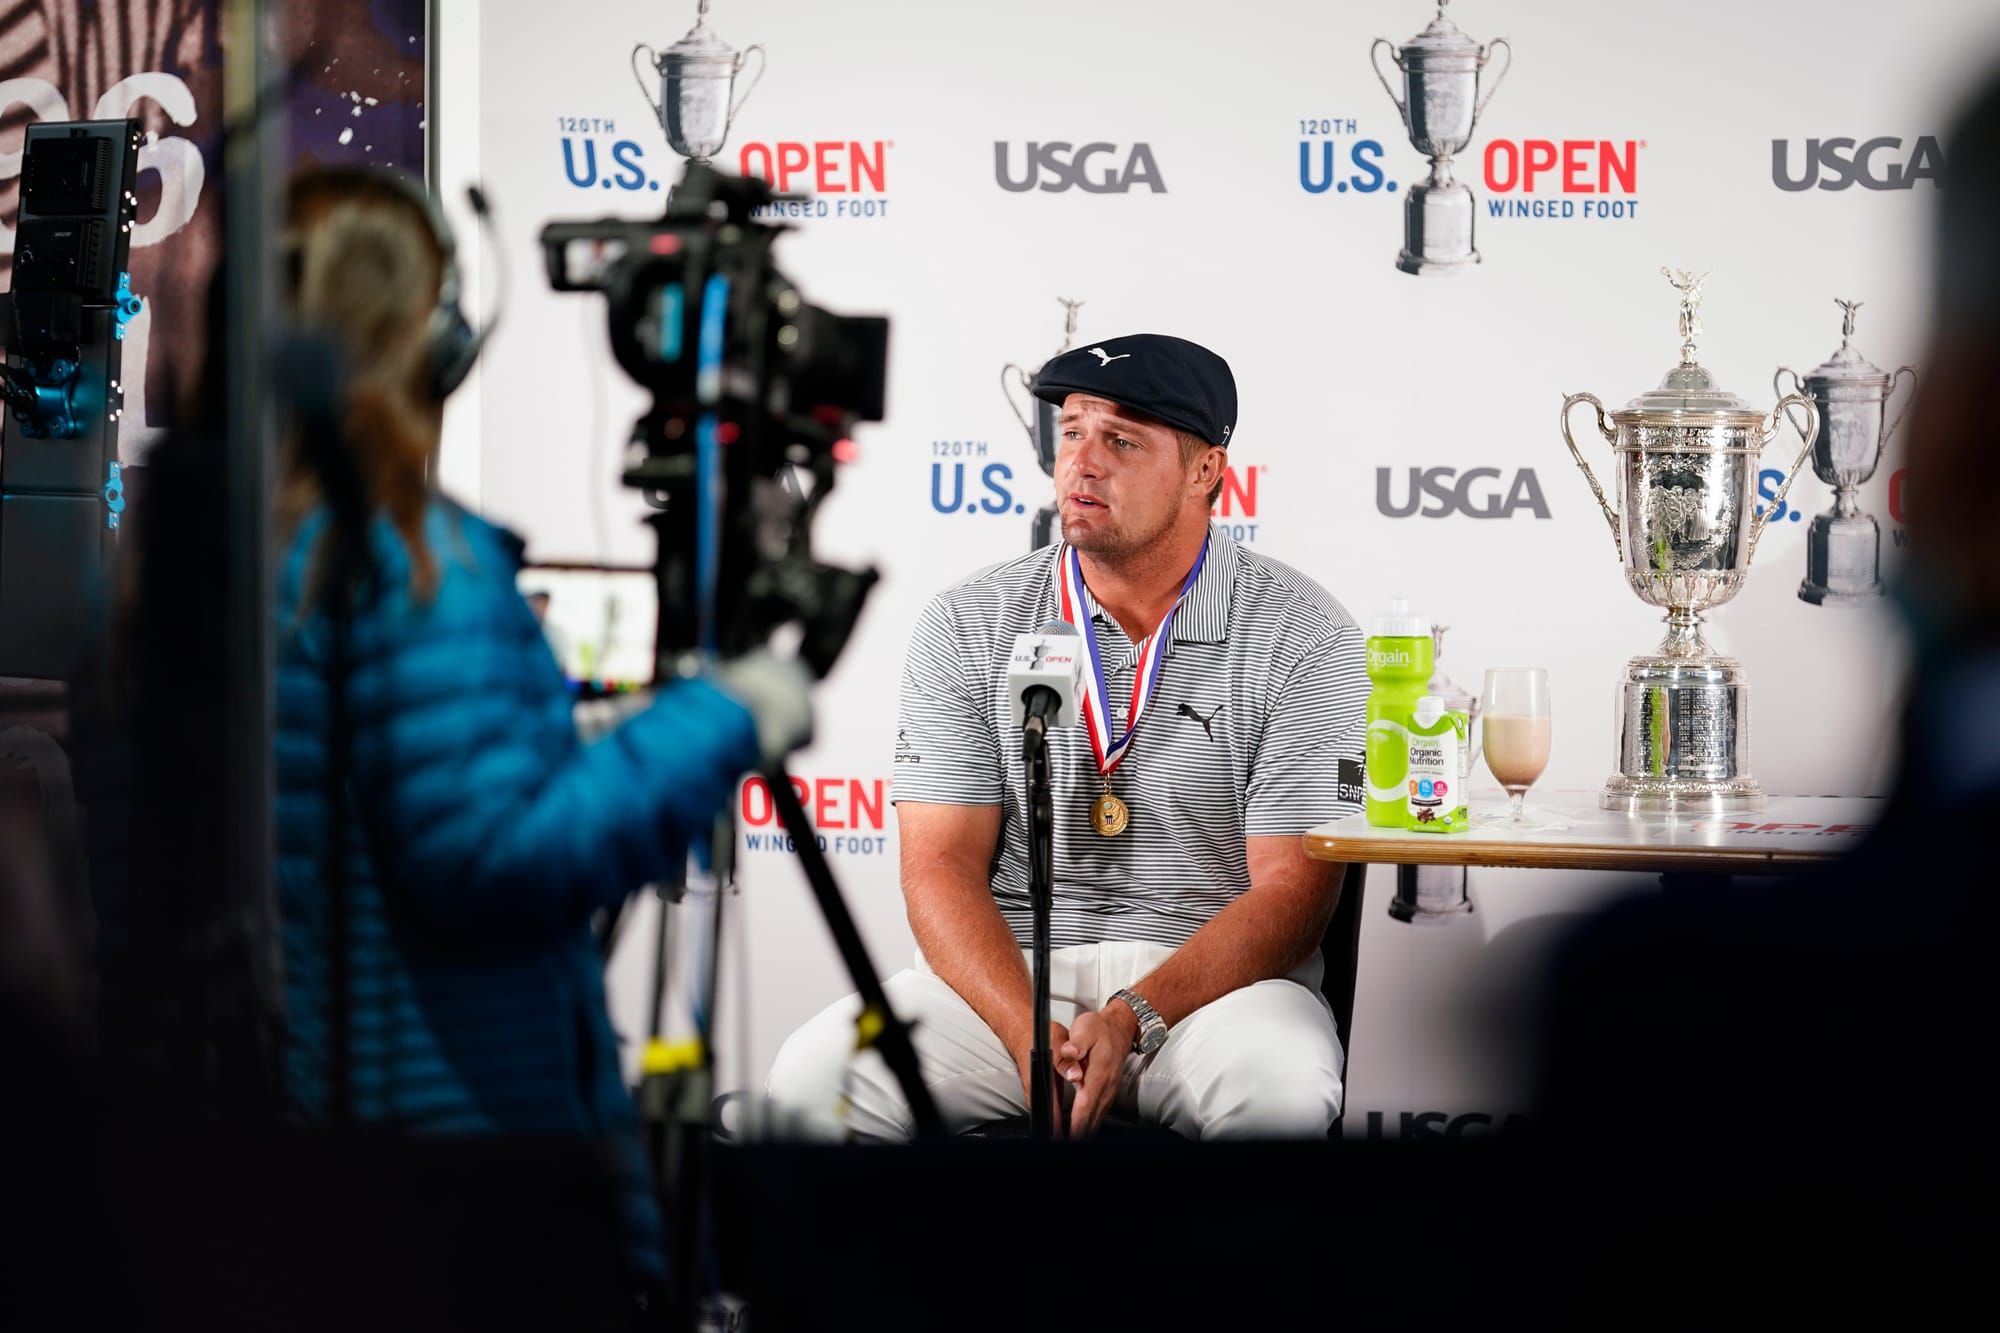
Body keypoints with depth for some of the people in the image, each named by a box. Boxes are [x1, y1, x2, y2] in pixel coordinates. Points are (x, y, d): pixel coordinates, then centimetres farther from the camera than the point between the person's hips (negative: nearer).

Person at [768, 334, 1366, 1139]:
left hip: (1212, 981, -2)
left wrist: (1131, 1020, -22)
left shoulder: (1304, 639, -2)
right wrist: (1031, 1036, -19)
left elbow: (1293, 891, -7)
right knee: (814, 1075, -27)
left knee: (1275, 1089, -38)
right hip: (1005, 977, 2)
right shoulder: (966, 627, 5)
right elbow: (942, 866, -1)